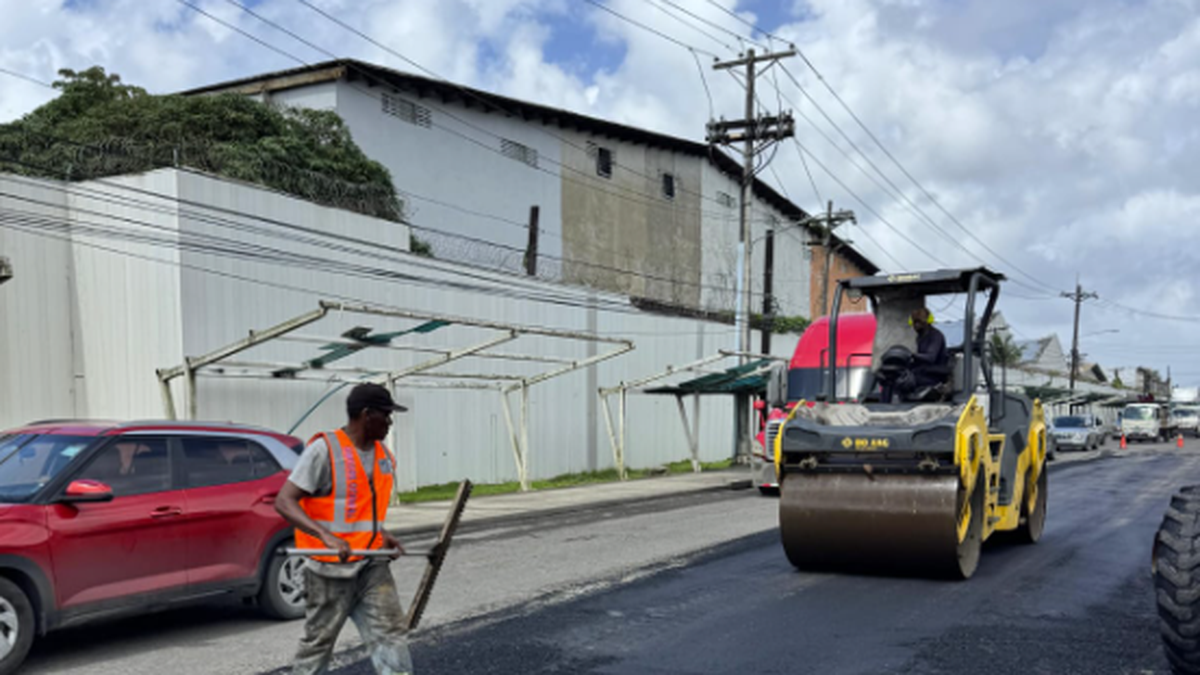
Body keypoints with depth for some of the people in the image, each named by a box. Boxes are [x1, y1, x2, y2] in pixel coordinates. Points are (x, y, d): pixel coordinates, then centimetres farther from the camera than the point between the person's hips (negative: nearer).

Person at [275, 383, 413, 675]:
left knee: (392, 634, -3)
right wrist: (327, 535, -32)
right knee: (318, 644, 9)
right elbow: (284, 502, -20)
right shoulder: (324, 449, -14)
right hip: (331, 568, -5)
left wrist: (380, 533, 6)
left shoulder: (383, 455, 8)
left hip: (372, 566, 6)